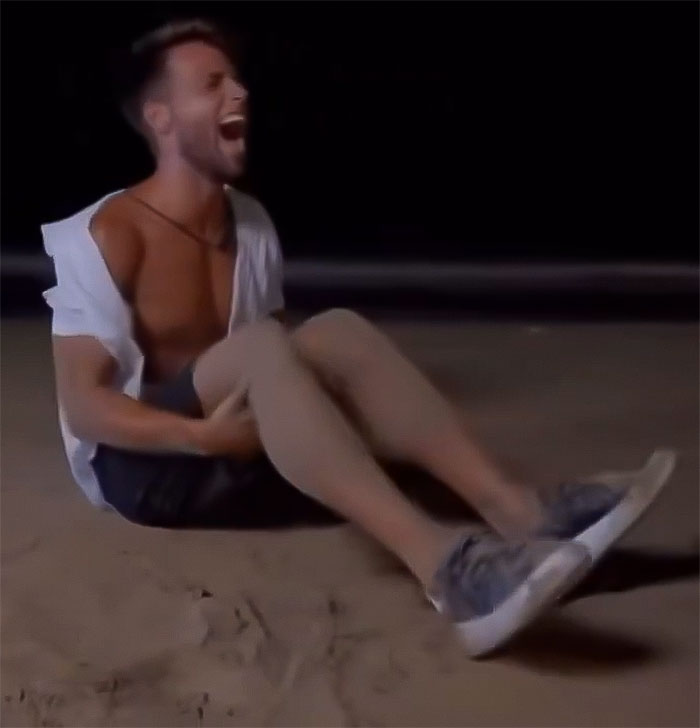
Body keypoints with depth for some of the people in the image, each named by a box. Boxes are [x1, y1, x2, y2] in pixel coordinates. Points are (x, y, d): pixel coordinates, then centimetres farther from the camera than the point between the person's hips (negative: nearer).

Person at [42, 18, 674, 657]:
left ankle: (517, 510, -35)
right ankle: (440, 562, -52)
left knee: (335, 335, -22)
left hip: (229, 453, 6)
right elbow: (82, 405, -18)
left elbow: (282, 369, 11)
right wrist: (203, 435, -31)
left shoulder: (250, 222, 7)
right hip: (140, 464, -6)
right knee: (258, 347, -34)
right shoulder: (110, 234, -13)